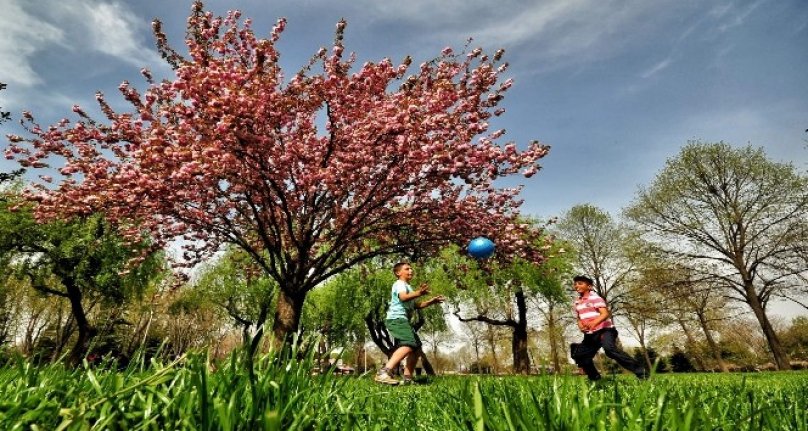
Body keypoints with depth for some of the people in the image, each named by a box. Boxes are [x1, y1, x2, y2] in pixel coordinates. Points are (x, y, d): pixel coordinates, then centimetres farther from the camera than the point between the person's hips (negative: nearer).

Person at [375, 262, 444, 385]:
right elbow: (403, 297, -27)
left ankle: (407, 378, 15)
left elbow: (415, 305, 33)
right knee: (409, 344, -28)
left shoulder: (408, 287, 27)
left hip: (403, 320, 11)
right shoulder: (399, 284, -4)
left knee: (417, 347, 12)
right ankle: (383, 373, -37)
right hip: (396, 319, -11)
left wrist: (431, 301, 24)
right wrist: (418, 293, -45)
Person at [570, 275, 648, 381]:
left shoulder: (595, 297, -9)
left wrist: (594, 323, -39)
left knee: (610, 348, -35)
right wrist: (580, 325, -2)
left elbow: (605, 314, -21)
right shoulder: (577, 302, 13)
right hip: (590, 334, 8)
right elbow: (579, 318, 22)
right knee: (579, 355, 6)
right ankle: (595, 379, 22)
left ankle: (640, 371, -27)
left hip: (604, 330, -8)